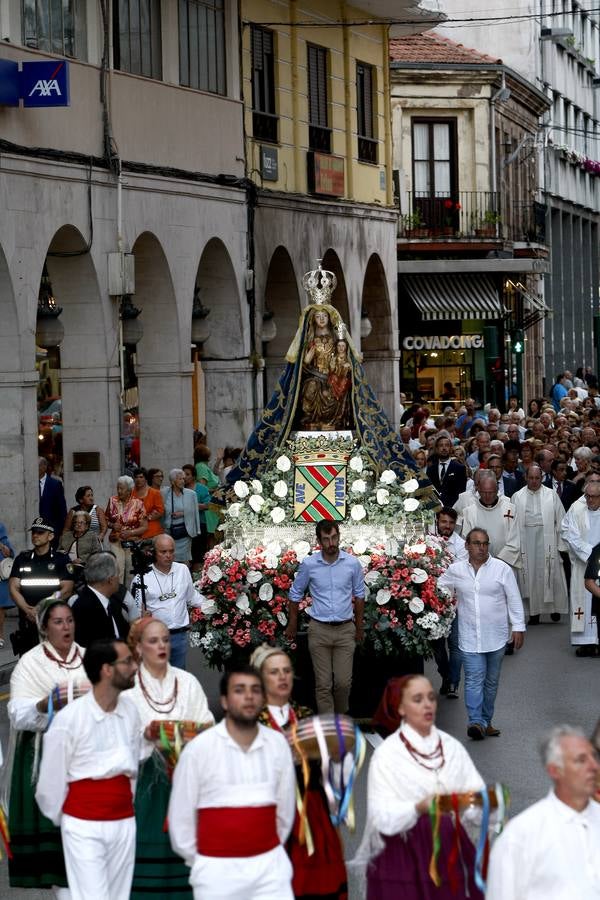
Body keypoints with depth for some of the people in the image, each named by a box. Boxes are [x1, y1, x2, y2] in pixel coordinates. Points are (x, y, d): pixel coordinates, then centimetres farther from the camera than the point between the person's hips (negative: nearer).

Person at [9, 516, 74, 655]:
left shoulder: (61, 559, 4)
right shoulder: (22, 559, 12)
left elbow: (67, 590, -3)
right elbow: (13, 589, 5)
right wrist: (28, 610, -11)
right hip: (27, 622, 3)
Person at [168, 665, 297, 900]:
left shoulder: (278, 744, 1)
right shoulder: (198, 748, -8)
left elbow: (285, 808, 11)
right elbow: (180, 815, 0)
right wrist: (200, 862, 8)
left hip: (270, 866, 2)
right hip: (217, 870, -2)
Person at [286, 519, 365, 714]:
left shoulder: (352, 563, -3)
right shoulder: (308, 564, -5)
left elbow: (359, 595, 10)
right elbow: (295, 595, 9)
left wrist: (359, 627, 14)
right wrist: (292, 625, 13)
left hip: (345, 630, 0)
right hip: (319, 630, 0)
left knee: (344, 682, 0)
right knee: (323, 683, 1)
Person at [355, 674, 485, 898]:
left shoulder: (452, 747, 10)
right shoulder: (387, 754, -3)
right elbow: (382, 818, -13)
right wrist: (419, 808, -30)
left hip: (451, 850, 3)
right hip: (405, 856, -3)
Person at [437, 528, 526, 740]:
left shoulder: (502, 569, -1)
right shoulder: (455, 570, 2)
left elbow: (514, 600, 1)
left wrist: (518, 627, -2)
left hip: (496, 636, 1)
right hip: (469, 637, -1)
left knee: (491, 681, 10)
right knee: (474, 680, -12)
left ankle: (486, 721, 20)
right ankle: (476, 722, -19)